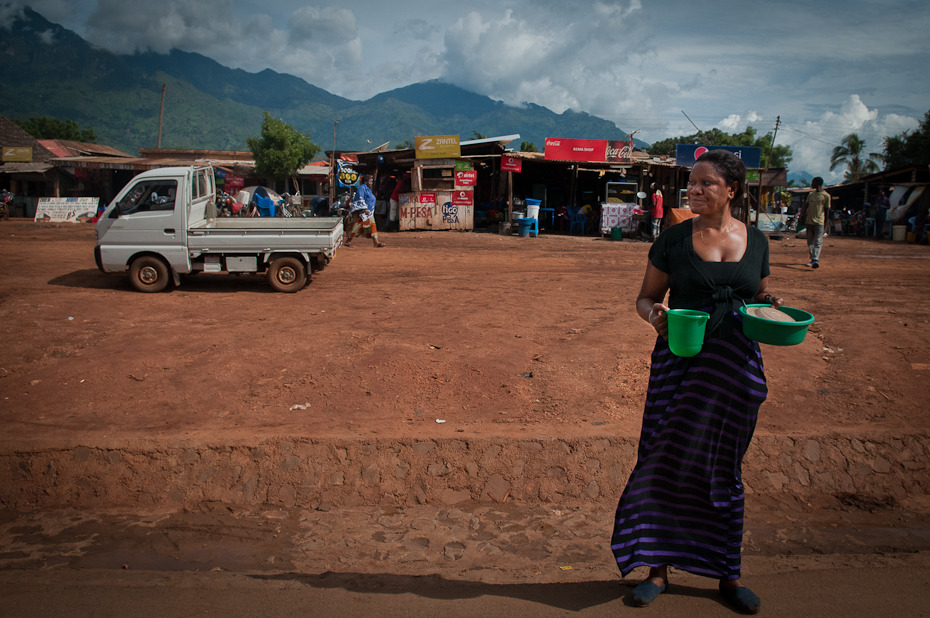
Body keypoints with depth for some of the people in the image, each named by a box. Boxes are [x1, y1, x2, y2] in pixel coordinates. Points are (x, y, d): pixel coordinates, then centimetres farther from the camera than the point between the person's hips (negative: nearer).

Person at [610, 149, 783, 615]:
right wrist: (653, 313, -18)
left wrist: (770, 310, -4)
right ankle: (659, 566, 16)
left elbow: (760, 298, 18)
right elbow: (646, 297, 3)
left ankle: (727, 573, 27)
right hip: (680, 361, -2)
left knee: (720, 466, 12)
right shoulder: (674, 239, 0)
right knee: (667, 459, -1)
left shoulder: (756, 241, 7)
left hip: (735, 367, 2)